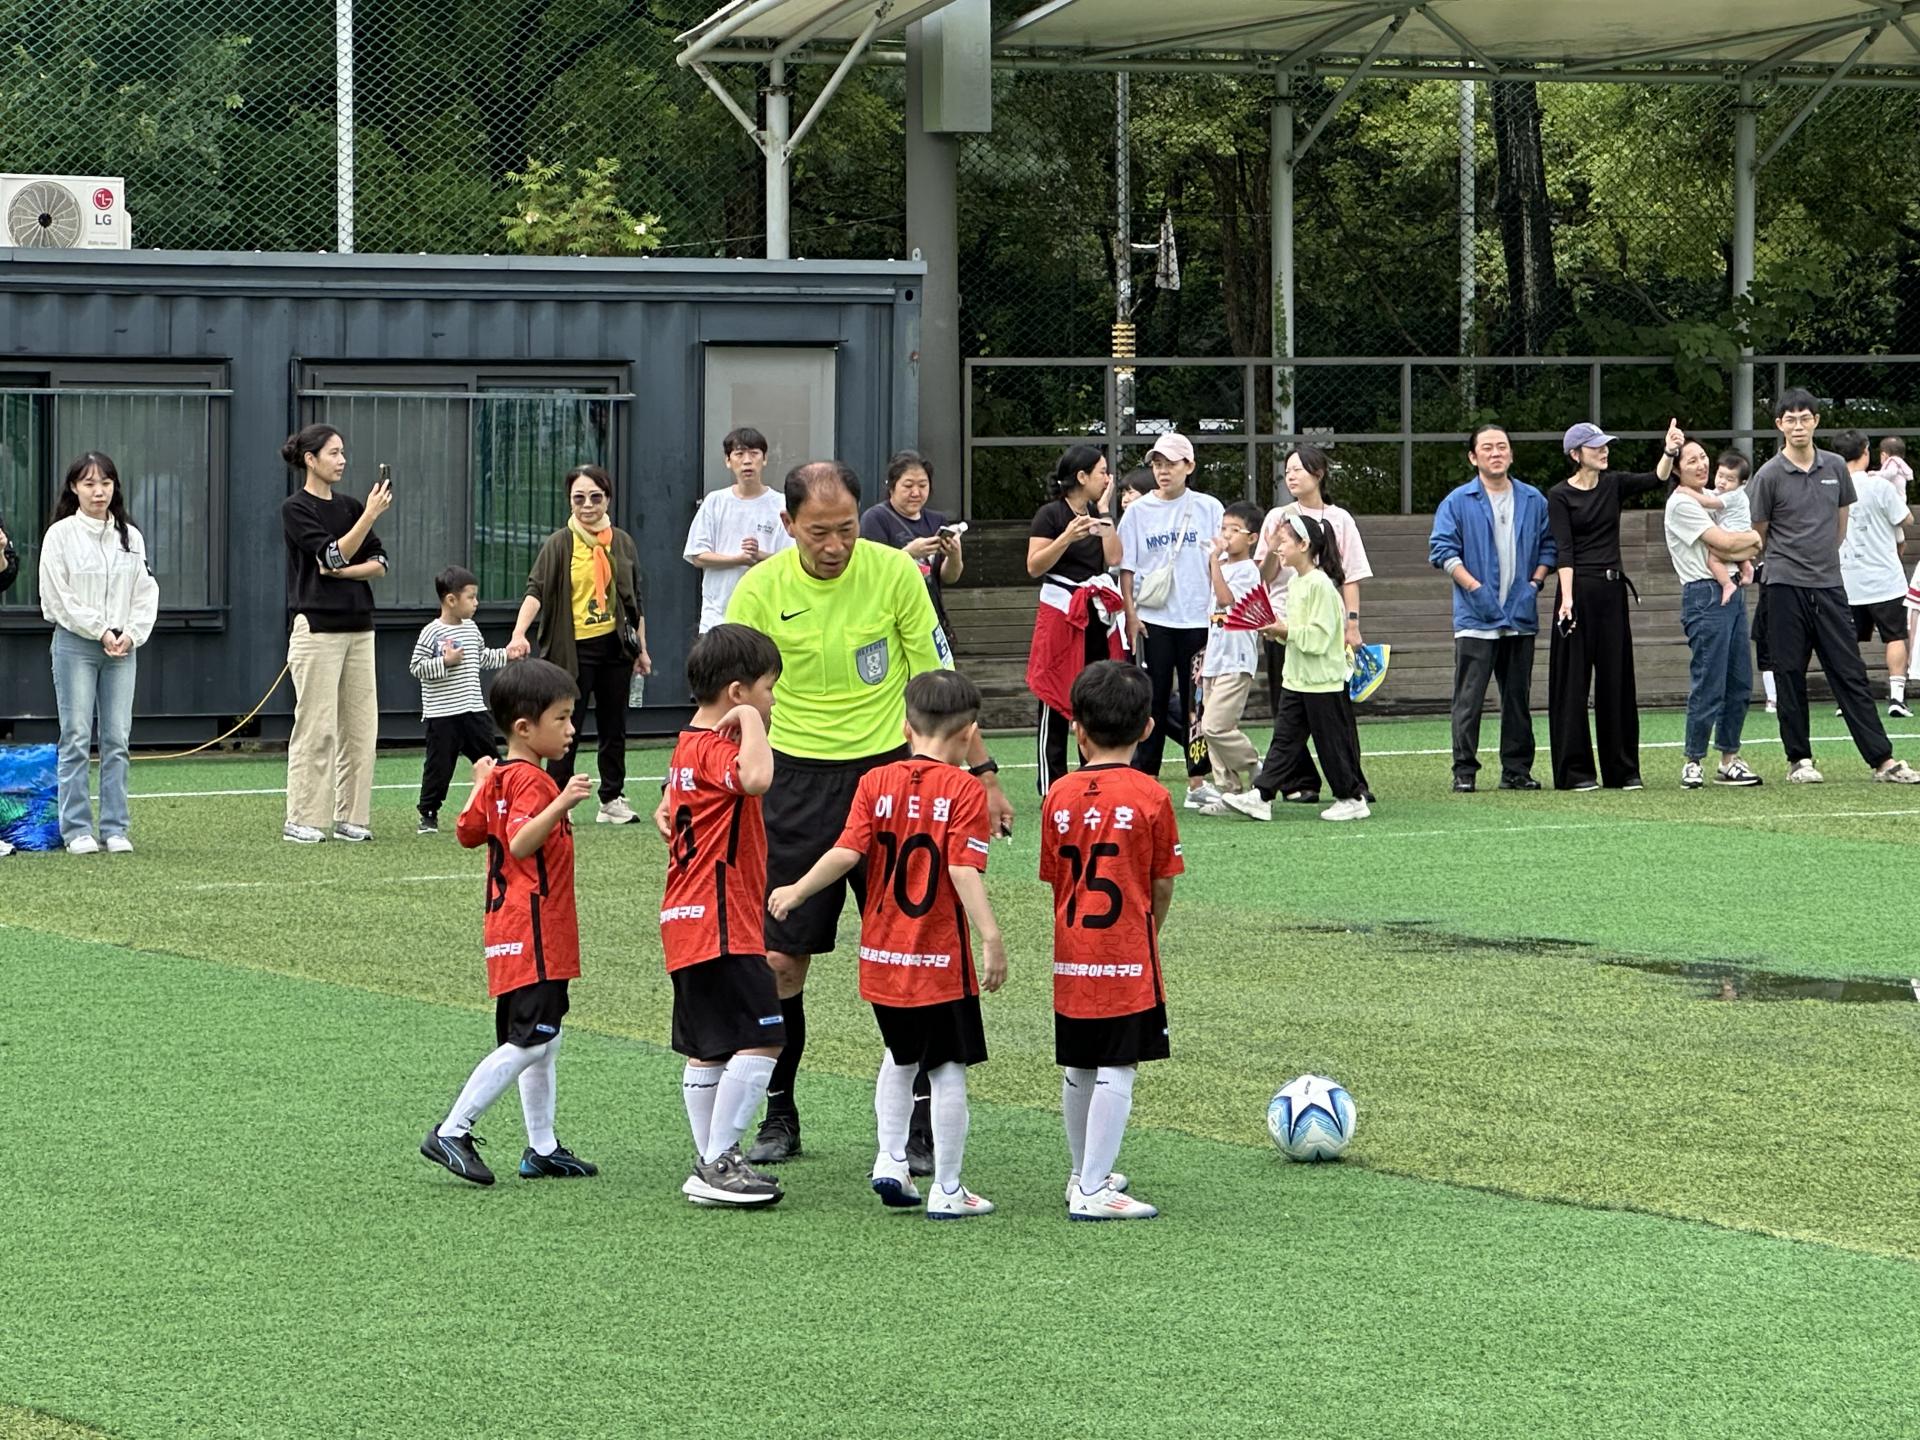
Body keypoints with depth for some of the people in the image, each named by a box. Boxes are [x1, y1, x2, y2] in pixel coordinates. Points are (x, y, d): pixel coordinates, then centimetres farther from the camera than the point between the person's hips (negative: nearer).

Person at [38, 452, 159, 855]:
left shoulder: (130, 537, 12)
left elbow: (146, 593, 11)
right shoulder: (60, 535, -2)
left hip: (122, 646, 4)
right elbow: (58, 597, -6)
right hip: (74, 644, -4)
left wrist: (131, 634, -4)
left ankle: (115, 829, 6)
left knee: (117, 739, 2)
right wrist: (100, 632, -10)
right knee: (77, 738, -5)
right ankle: (77, 830, -2)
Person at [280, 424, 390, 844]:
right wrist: (370, 515, -23)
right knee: (316, 729, -7)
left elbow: (379, 563, 10)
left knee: (360, 727, 4)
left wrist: (342, 571, -8)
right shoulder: (296, 509, -6)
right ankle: (301, 821, -3)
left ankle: (351, 817, 9)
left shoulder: (351, 507, 14)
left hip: (358, 628, 7)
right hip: (317, 628, -6)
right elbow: (333, 555, -17)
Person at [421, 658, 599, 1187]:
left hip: (511, 925, 11)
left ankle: (542, 1149, 18)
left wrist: (480, 784, 35)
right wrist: (560, 806, -39)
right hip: (532, 932, -11)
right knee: (529, 1041, -12)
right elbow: (520, 844, -29)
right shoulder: (532, 782, -16)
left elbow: (468, 832, 23)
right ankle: (452, 1132, -10)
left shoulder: (498, 780, 12)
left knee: (542, 1041, 14)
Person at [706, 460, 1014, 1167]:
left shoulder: (894, 572, -5)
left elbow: (937, 681, 3)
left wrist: (982, 772, 2)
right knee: (778, 958, 0)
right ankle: (778, 1118, 15)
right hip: (797, 782, 0)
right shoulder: (760, 590, -6)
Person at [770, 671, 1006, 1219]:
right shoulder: (965, 790, -10)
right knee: (948, 1069, 2)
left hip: (881, 953, 5)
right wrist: (991, 938, -21)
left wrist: (797, 890, 1)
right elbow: (964, 871, -19)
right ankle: (946, 1190, 3)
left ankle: (890, 1160, 18)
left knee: (900, 1056, 25)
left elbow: (847, 851, -9)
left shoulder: (876, 783, 0)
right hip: (942, 958, -5)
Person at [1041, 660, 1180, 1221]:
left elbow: (1055, 880, 6)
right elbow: (1162, 886, -4)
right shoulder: (1150, 796, -10)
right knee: (1116, 1071, -2)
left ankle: (1083, 1173, 32)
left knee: (1077, 1070, 17)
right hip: (1128, 960, -5)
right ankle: (1093, 1190, -6)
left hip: (1071, 958, 5)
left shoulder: (1060, 795, 0)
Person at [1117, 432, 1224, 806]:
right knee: (1153, 701, 1)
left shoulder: (1209, 509, 5)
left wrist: (1219, 609, -1)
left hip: (1198, 619, 0)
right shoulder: (1139, 512, 5)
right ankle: (1143, 779, 5)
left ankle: (1198, 782, 10)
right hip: (1152, 619, 0)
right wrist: (1130, 614, -2)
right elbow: (1126, 567, 6)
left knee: (1197, 703, 4)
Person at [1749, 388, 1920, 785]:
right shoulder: (1769, 476, -5)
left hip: (1829, 585, 3)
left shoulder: (1836, 468, 7)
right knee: (1791, 675, 1)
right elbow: (1758, 534, 5)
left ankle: (1882, 759, -1)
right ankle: (1799, 759, 10)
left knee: (1851, 674, 1)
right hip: (1785, 588, -3)